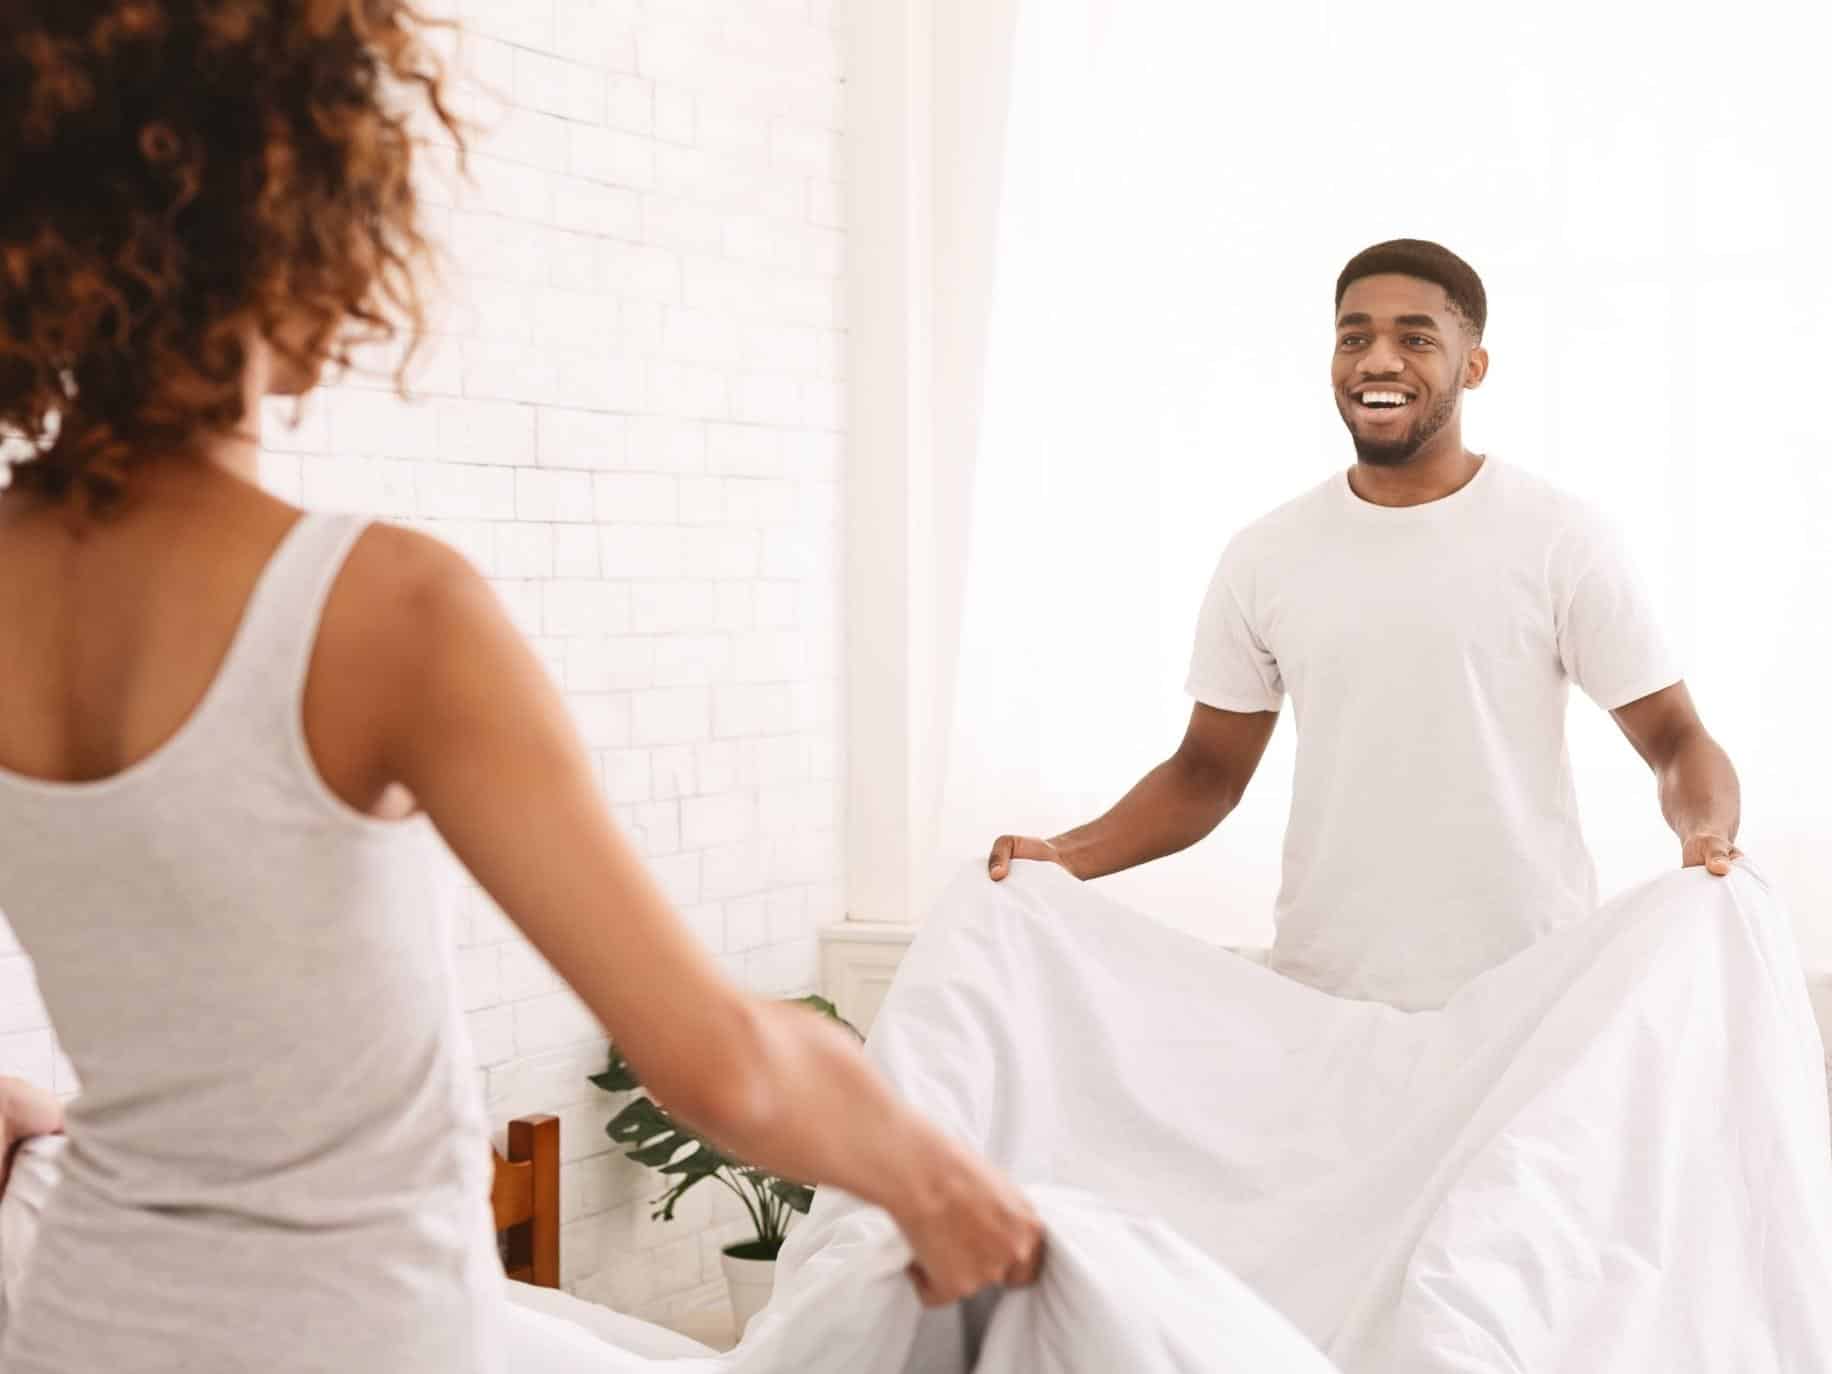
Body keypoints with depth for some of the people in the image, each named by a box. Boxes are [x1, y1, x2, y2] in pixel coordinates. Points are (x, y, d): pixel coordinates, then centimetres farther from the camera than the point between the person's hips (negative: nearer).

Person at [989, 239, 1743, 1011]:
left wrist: (1707, 833, -24)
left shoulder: (1561, 540, -4)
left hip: (1530, 992, -2)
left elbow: (1675, 738, -2)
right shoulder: (1263, 558, 3)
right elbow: (1208, 771, 9)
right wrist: (1071, 855, -7)